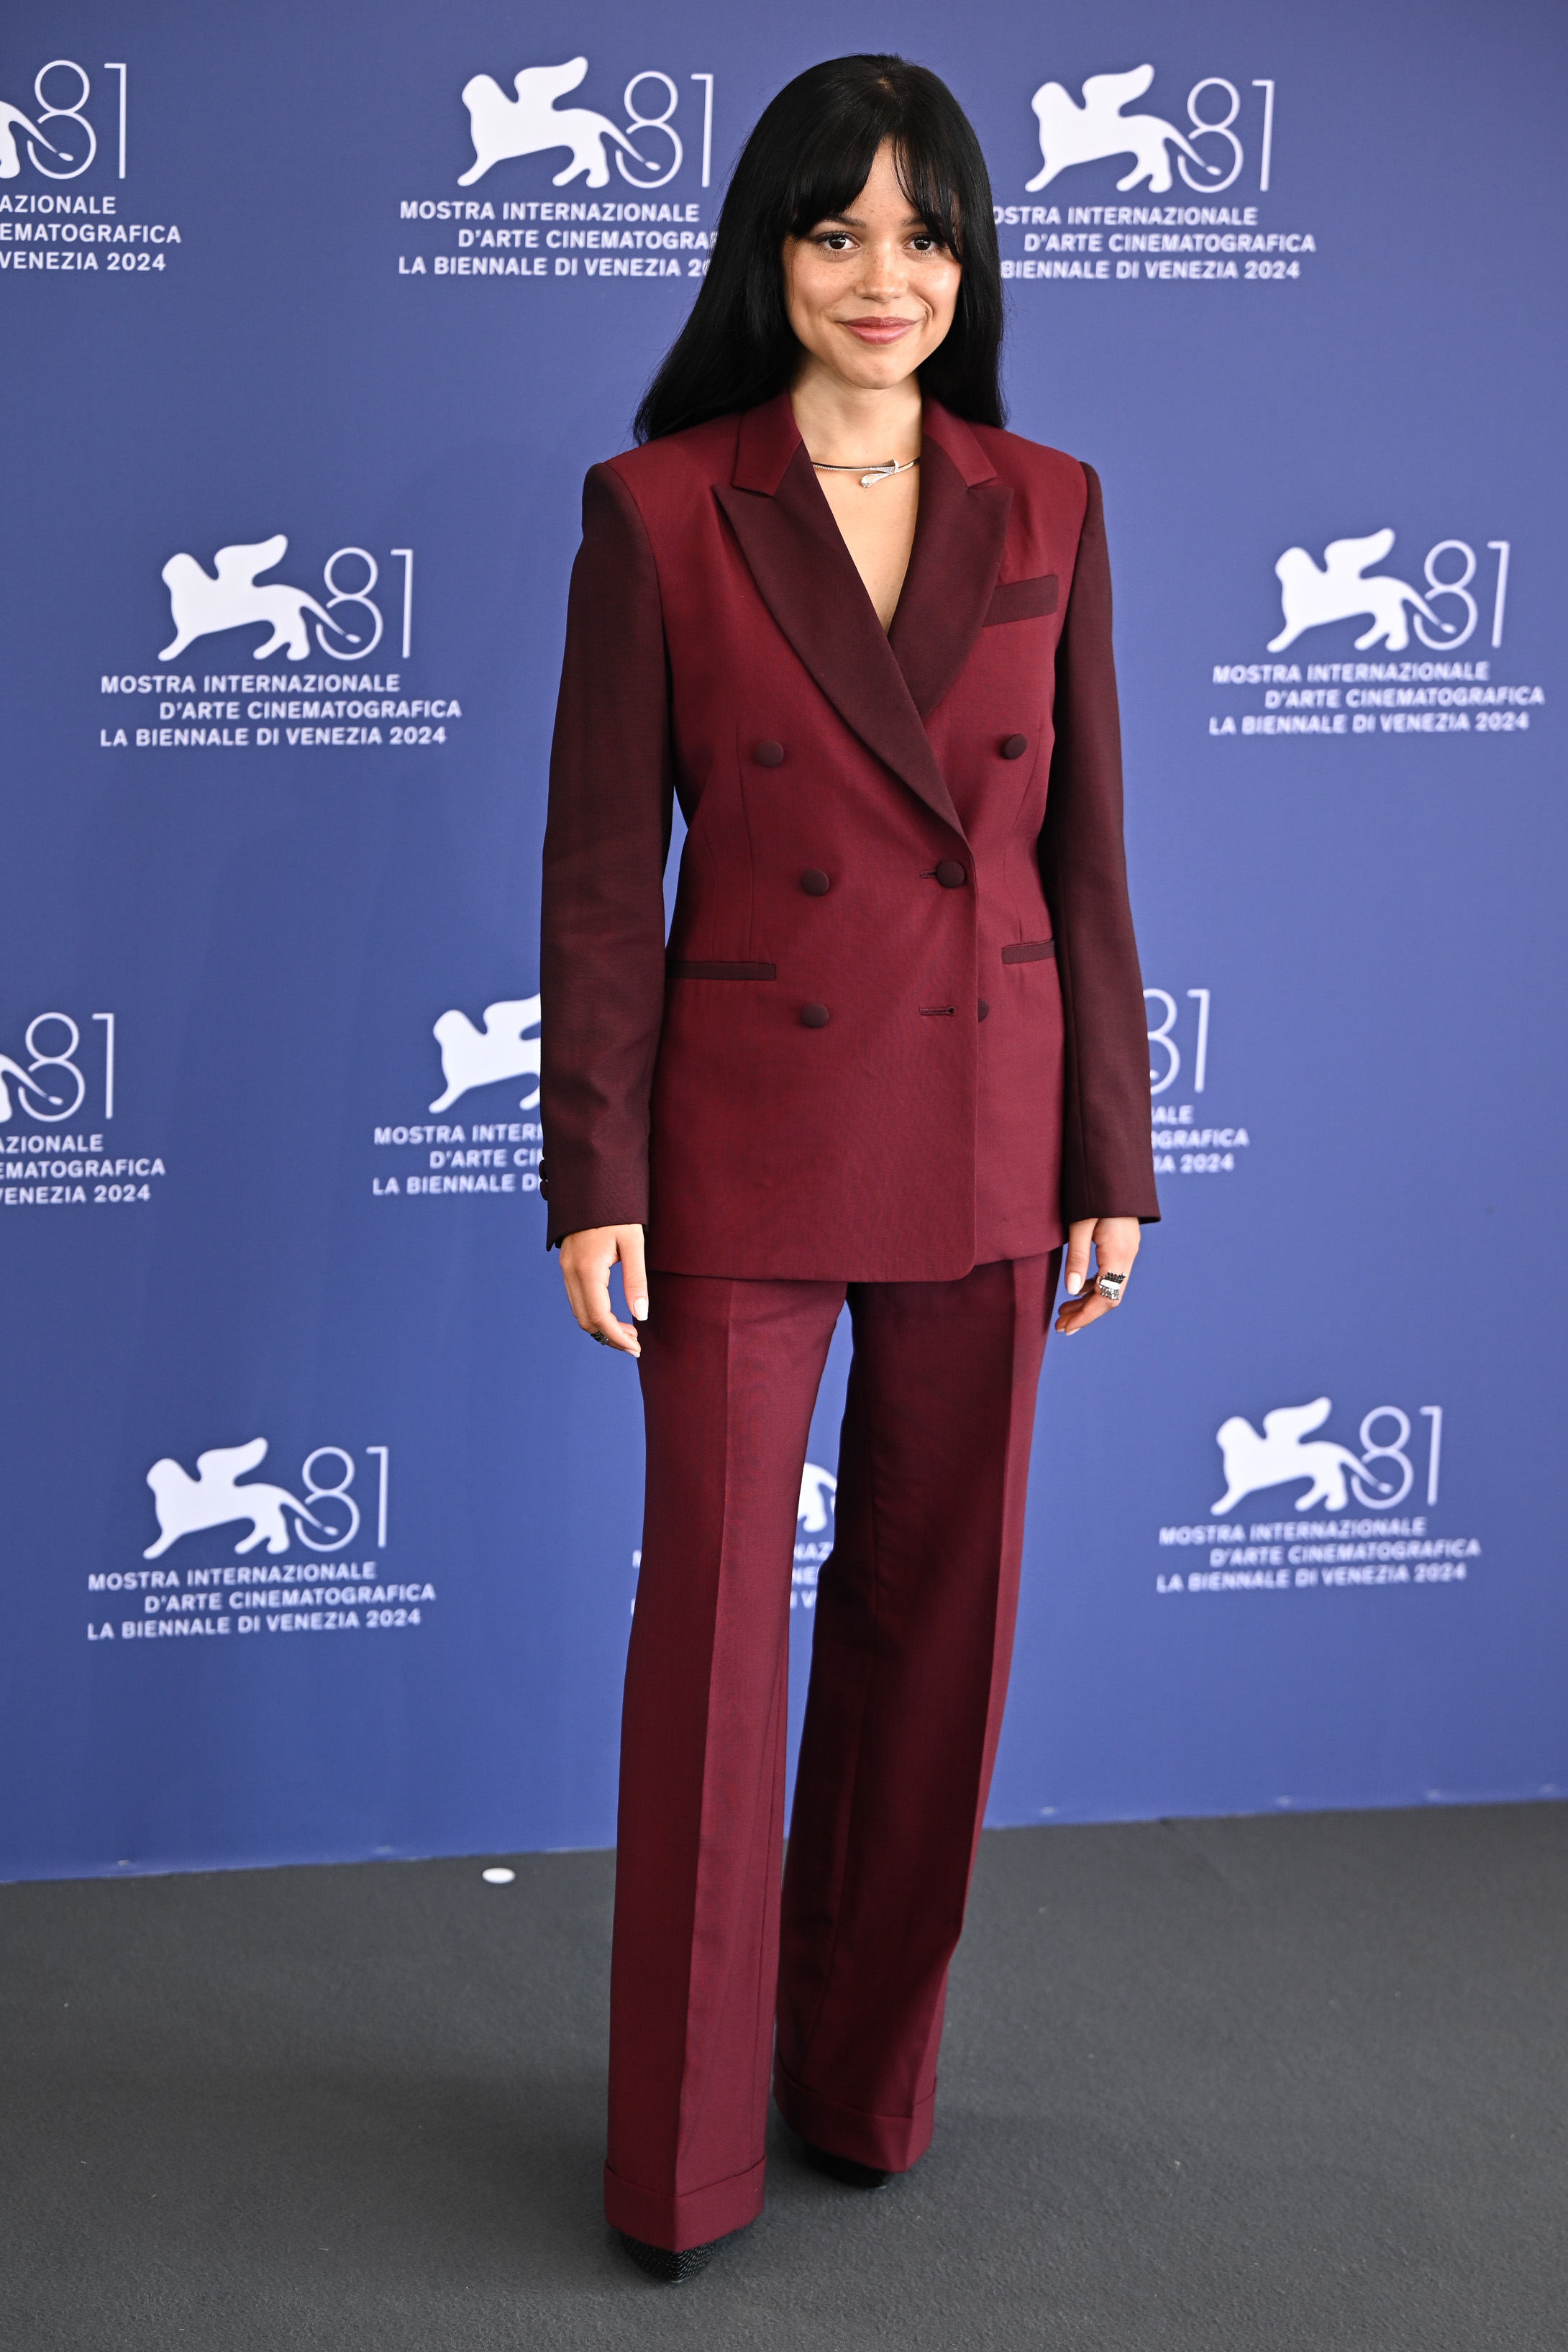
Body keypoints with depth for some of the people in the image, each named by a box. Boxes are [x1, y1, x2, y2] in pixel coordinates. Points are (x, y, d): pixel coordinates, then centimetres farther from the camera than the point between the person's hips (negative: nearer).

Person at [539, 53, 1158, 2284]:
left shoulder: (1047, 510, 3)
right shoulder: (656, 509, -5)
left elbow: (1084, 853, 6)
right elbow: (600, 867, -5)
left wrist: (1113, 1159, 4)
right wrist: (594, 1176, -8)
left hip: (985, 1139, 3)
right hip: (746, 1134, -3)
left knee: (938, 1613, 11)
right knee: (714, 1620, 1)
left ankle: (870, 2072, 29)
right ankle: (682, 2153, 15)